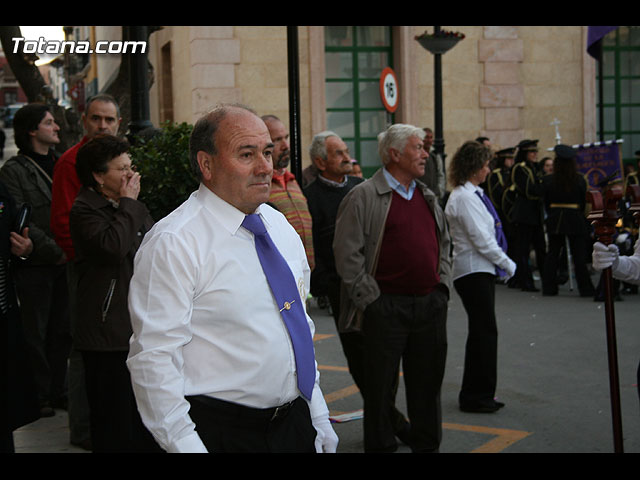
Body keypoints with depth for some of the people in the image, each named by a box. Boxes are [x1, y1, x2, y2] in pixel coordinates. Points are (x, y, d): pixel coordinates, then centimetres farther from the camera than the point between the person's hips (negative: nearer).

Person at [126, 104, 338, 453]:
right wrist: (186, 446, -22)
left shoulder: (279, 225, 8)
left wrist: (319, 418, 14)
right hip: (220, 433, -6)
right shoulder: (173, 243, -16)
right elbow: (153, 359, -19)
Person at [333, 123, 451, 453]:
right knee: (381, 384, 5)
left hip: (431, 305, 6)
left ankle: (427, 444, 28)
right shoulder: (363, 196, -8)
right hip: (387, 306, -6)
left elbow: (443, 243, 23)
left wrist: (442, 284, 11)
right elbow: (347, 254, -11)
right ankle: (381, 445, 18)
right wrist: (370, 298, -11)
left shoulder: (428, 197, 14)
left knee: (427, 382, 14)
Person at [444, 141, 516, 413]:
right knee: (484, 332, -6)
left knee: (482, 332, 14)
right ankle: (476, 395, 2)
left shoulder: (472, 194, 15)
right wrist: (507, 264, -8)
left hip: (481, 270, 10)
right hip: (473, 271, -10)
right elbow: (482, 240, -18)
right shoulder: (464, 197, -16)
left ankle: (480, 394, 22)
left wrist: (502, 263, 10)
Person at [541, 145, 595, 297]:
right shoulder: (580, 180, -6)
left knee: (553, 253, 11)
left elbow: (546, 203, 4)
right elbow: (583, 202, 2)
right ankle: (585, 289, 5)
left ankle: (549, 287, 12)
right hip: (574, 218, -1)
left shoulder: (548, 180, -3)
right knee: (579, 254, 2)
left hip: (554, 219, 2)